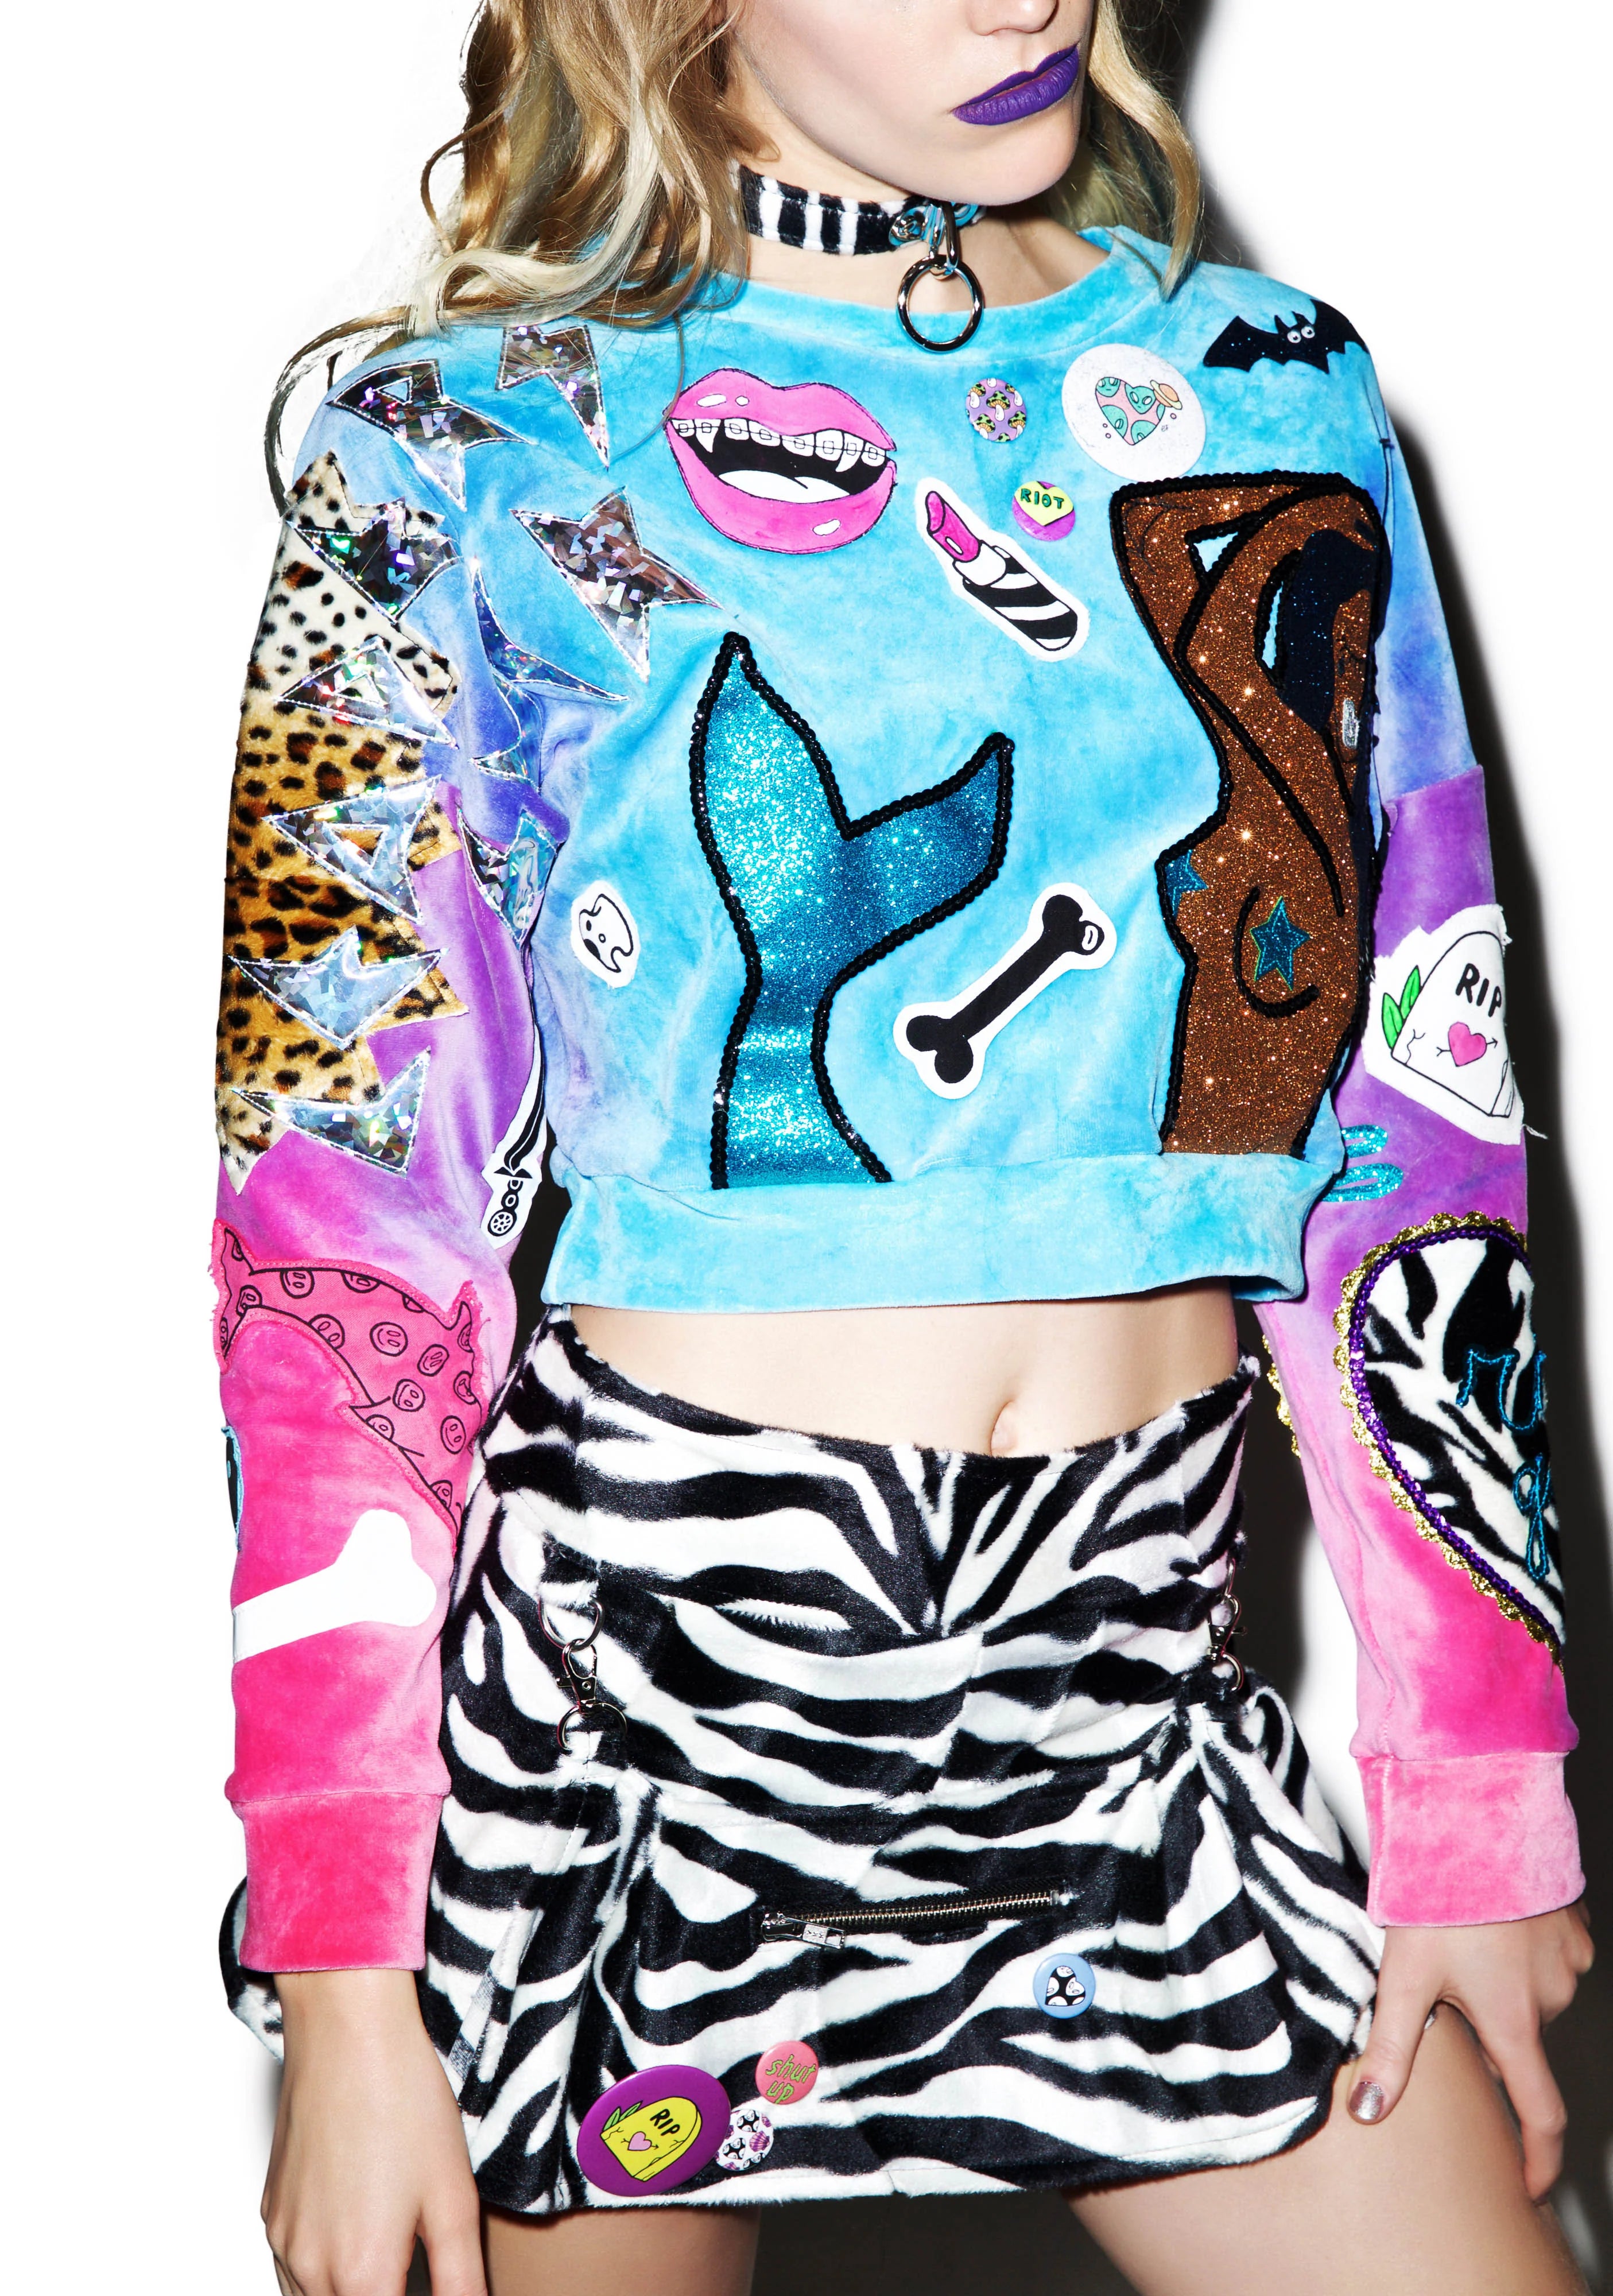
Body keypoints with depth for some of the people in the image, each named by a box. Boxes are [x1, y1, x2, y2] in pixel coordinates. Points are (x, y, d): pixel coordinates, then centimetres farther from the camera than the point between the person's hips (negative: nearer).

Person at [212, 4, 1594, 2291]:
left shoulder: (1286, 394, 6)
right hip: (626, 1669, -2)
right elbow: (342, 1226, -6)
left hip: (1143, 1687, 3)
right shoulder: (472, 454, -4)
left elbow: (1419, 1140, 8)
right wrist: (349, 1989, -9)